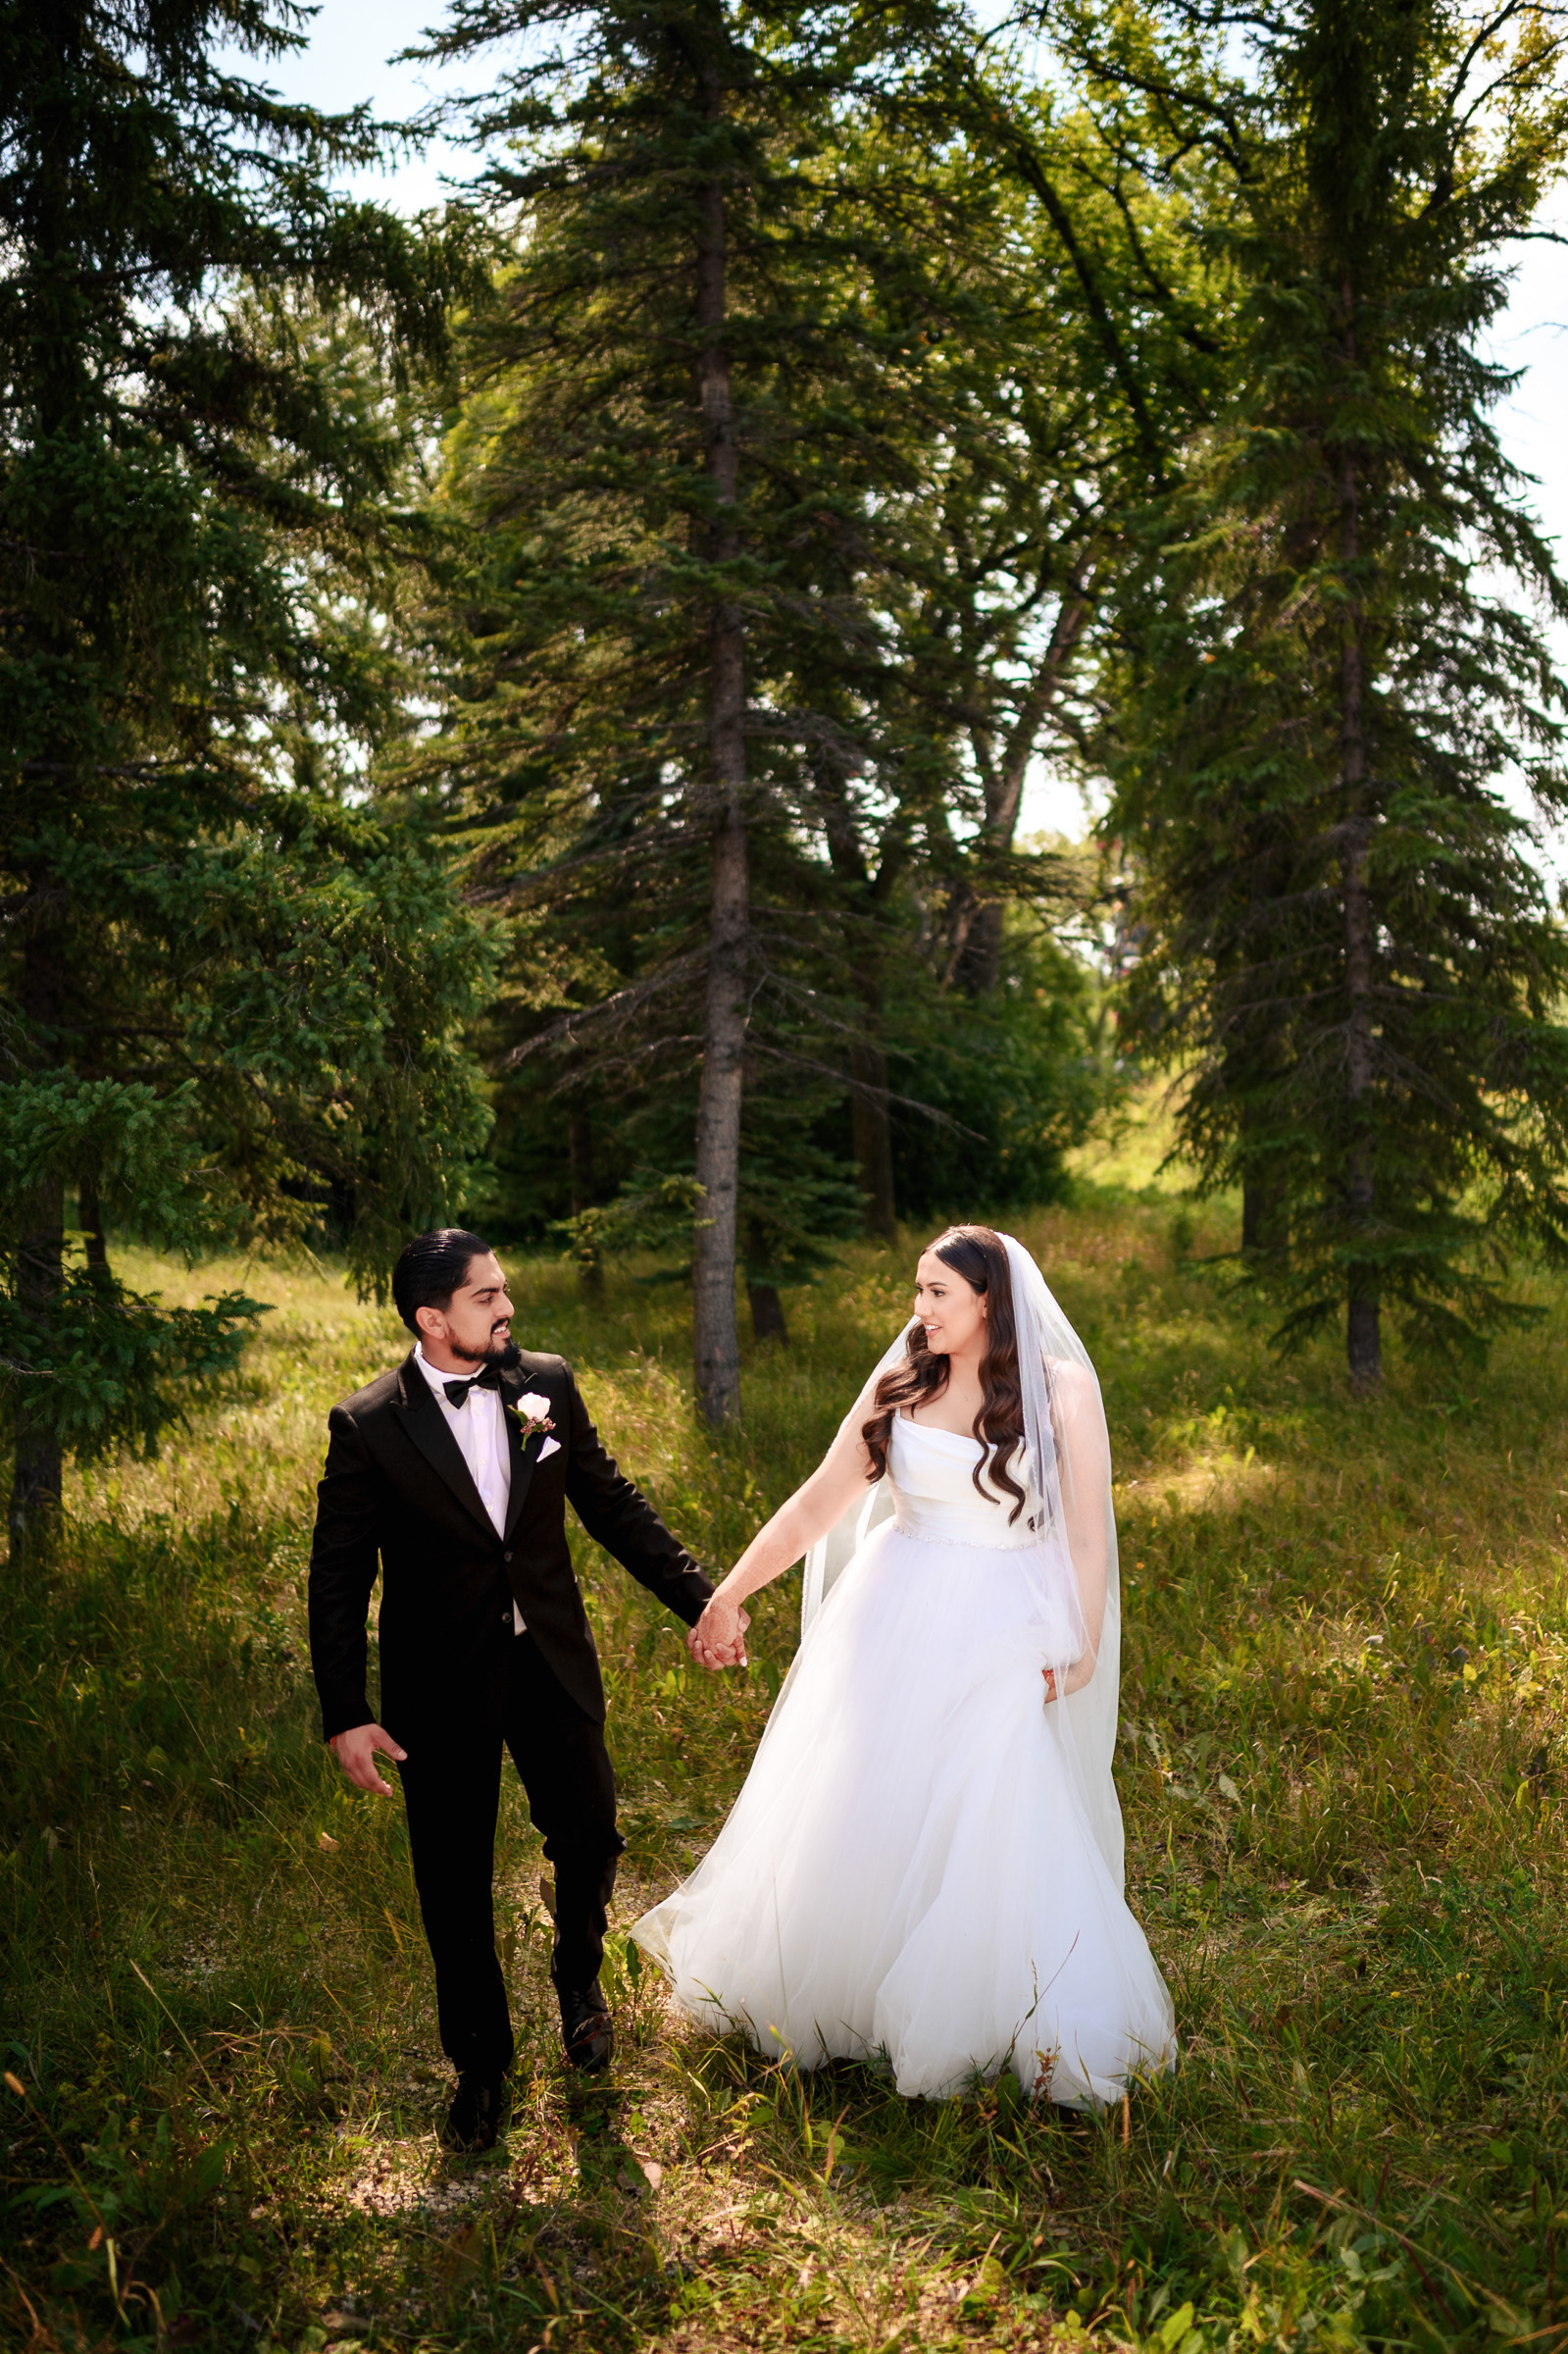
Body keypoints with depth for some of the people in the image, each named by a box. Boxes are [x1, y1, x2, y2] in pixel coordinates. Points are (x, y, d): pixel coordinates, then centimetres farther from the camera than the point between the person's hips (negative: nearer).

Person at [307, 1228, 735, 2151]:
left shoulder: (548, 1384, -4)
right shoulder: (368, 1426, -14)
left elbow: (613, 1505, 5)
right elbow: (338, 1580, -9)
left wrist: (699, 1598, 3)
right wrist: (346, 1714, -13)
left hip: (553, 1663, 3)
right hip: (440, 1685, -2)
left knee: (591, 1839, 11)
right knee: (455, 1885, 10)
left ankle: (580, 1974, 45)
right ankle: (481, 2063, 33)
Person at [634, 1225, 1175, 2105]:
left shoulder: (1063, 1390, -7)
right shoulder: (900, 1387, 1)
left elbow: (1088, 1533, -4)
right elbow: (817, 1505, 6)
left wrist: (1082, 1653, -5)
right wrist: (727, 1596, 7)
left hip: (997, 1643, -3)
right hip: (892, 1626, 3)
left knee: (999, 1831, -7)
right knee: (850, 1815, 10)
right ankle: (821, 1993, 35)